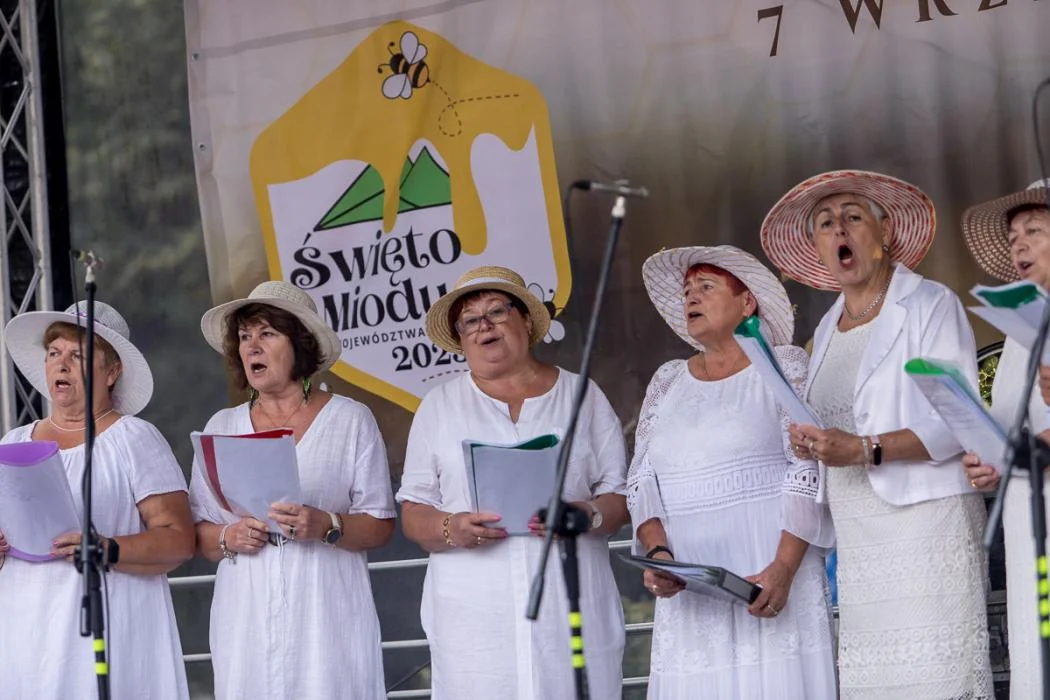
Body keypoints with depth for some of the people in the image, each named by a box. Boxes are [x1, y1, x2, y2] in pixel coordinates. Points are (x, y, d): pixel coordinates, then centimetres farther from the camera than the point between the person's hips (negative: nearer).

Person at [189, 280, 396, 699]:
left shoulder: (351, 421, 6)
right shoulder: (221, 428, 14)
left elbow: (381, 527, 2)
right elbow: (197, 533, 13)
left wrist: (326, 526, -15)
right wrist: (228, 538, -8)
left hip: (326, 617, -2)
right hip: (246, 619, 2)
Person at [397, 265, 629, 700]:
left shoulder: (582, 397, 11)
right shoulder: (439, 406, 13)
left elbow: (621, 497, 9)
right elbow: (413, 512, 10)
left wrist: (586, 514, -13)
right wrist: (450, 529, -11)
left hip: (571, 612, 0)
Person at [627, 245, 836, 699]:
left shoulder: (785, 367, 4)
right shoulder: (667, 382, 18)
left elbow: (808, 472, -5)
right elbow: (641, 484, 13)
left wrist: (783, 569, -17)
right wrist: (658, 552, -6)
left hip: (768, 582, -4)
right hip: (690, 593, 4)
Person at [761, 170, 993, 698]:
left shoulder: (931, 306, 0)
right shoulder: (827, 330, 21)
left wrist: (865, 450, -20)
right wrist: (812, 444, 6)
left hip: (925, 521, -6)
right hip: (856, 536, 6)